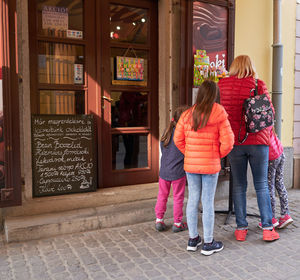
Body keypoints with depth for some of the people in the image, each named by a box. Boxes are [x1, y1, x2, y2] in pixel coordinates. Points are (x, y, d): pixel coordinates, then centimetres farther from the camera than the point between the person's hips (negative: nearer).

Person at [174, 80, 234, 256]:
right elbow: (227, 142, -12)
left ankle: (193, 239, 25)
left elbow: (178, 139, 5)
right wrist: (219, 156, 5)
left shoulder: (187, 114, 1)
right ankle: (208, 243, 17)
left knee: (193, 199, 13)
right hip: (211, 165, -3)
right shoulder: (219, 113, -10)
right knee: (208, 202, 5)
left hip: (190, 164, 4)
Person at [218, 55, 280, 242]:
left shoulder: (223, 84, 1)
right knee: (262, 185, 9)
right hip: (258, 141, 0)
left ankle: (241, 229, 14)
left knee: (239, 186, 9)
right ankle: (268, 229, 13)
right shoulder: (259, 84, -2)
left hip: (235, 141, 1)